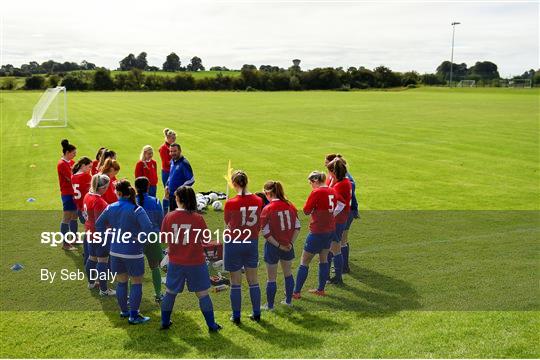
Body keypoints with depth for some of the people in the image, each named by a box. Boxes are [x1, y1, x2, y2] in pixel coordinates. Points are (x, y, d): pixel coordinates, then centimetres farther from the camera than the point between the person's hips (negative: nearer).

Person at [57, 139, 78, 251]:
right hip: (67, 194, -8)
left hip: (74, 192, 8)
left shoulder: (71, 162, 11)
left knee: (74, 216, 16)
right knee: (67, 218, -3)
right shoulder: (62, 164, -15)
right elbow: (71, 179, -19)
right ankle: (65, 243, 3)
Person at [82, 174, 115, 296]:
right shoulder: (98, 201, -25)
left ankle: (91, 282, 38)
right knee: (103, 261, 0)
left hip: (90, 232, 9)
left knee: (92, 258, 22)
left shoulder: (87, 196, 3)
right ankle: (103, 290, 7)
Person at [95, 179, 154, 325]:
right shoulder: (136, 210, -15)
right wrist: (139, 239, -8)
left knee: (121, 282, 19)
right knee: (136, 284, 7)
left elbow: (99, 225, 8)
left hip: (116, 252, 5)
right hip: (133, 253, -5)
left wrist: (110, 239, 12)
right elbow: (148, 229, -25)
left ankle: (123, 310, 31)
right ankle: (134, 315, 9)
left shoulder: (110, 208, -1)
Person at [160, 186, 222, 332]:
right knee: (203, 294, 8)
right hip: (196, 263, -2)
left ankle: (165, 322, 30)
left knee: (170, 292, 19)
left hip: (175, 263, 2)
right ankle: (211, 325, 15)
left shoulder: (169, 217, -9)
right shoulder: (198, 218, -13)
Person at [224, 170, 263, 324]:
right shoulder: (258, 201, -7)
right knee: (253, 281, 16)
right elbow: (259, 225, 2)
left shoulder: (230, 203, -17)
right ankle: (256, 314, 25)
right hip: (252, 243, 4)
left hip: (234, 243, -3)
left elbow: (228, 224, 0)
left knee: (235, 282, 8)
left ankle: (236, 316, 18)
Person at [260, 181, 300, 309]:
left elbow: (266, 232, -18)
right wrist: (291, 242, -1)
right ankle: (288, 301, 35)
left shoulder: (267, 209, -16)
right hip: (288, 246, 4)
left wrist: (278, 245, -12)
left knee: (271, 278, 10)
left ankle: (270, 305, 22)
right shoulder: (290, 206, -3)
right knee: (288, 273, 23)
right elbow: (297, 226, -1)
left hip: (273, 246, -4)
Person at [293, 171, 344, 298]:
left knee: (304, 262, 2)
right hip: (330, 230, 7)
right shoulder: (332, 191, 4)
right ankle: (321, 289, 26)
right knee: (324, 260, 18)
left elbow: (306, 211, -13)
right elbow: (341, 204, 20)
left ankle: (296, 292, 6)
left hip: (317, 232, -7)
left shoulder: (316, 192, -17)